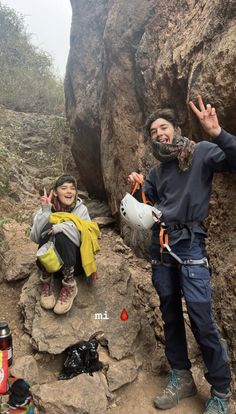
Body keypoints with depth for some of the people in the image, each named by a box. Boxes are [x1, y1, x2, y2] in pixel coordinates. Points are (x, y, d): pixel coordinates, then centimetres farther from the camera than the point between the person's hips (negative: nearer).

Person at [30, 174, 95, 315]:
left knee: (61, 234, -30)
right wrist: (45, 212, -24)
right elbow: (35, 237, -15)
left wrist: (64, 227, -33)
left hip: (74, 260, -1)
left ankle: (70, 285, -21)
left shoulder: (81, 209, -5)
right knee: (48, 229, -27)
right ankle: (47, 281, -15)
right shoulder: (48, 208, -3)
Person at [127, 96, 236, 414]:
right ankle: (181, 378, 27)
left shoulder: (200, 152, 1)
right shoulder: (156, 171, 16)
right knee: (170, 315, 12)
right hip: (159, 245, 6)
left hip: (189, 243, -6)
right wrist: (136, 189, -1)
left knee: (202, 320, -6)